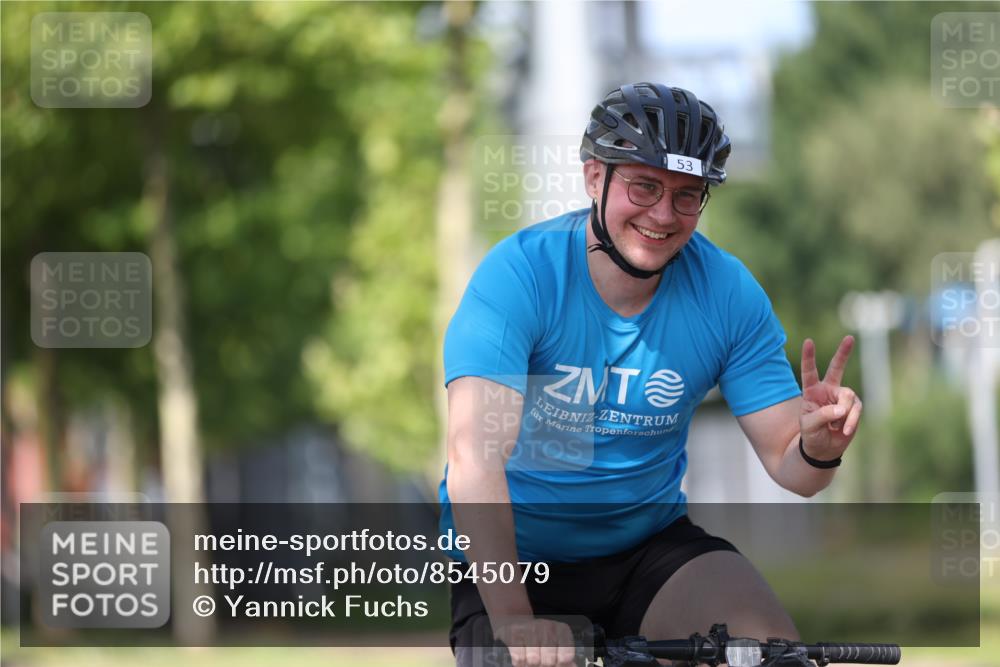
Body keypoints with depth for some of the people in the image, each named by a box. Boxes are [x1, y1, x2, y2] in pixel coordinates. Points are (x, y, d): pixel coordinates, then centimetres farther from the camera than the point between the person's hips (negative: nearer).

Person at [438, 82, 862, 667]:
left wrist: (819, 447, -31)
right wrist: (514, 619, -42)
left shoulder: (728, 292, -6)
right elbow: (475, 456, -30)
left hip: (647, 547, 2)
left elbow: (787, 463, -4)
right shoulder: (520, 271, -18)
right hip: (513, 555, -2)